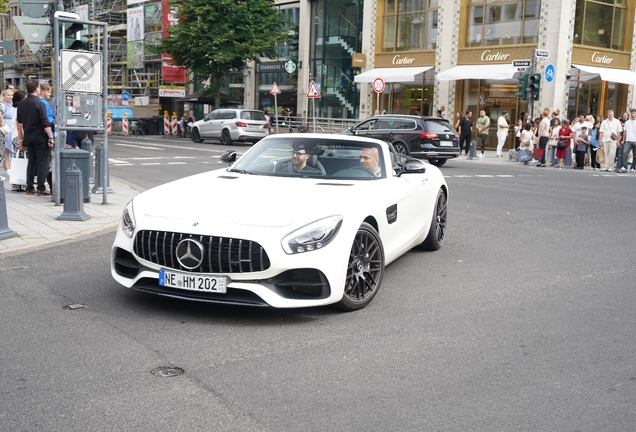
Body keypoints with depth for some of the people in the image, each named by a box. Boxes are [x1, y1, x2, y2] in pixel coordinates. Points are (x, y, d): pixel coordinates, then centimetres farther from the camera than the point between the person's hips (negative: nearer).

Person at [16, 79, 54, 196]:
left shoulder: (21, 103, 8)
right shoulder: (39, 103, -12)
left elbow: (19, 123, 12)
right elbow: (45, 123, -17)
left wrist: (21, 140, 17)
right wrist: (51, 137, -14)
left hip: (28, 136, 6)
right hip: (40, 135, -6)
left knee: (31, 161, 13)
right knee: (42, 162, -1)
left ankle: (29, 188, 14)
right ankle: (41, 189, -2)